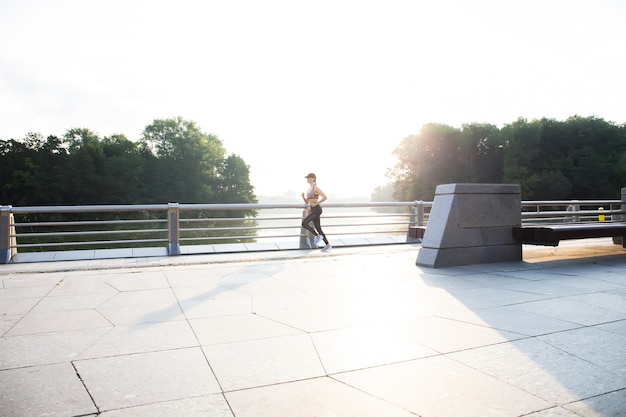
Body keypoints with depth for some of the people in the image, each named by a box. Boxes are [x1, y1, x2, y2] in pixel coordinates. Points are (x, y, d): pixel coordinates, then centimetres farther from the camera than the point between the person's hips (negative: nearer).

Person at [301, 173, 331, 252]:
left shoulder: (316, 188, -11)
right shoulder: (309, 188, 16)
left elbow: (325, 197, -19)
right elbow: (306, 202, 20)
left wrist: (316, 203, -16)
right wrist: (303, 196, 1)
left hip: (317, 209, -9)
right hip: (313, 210, 9)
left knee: (304, 223, -18)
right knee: (318, 229, 8)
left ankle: (317, 236, -5)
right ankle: (327, 245, 14)